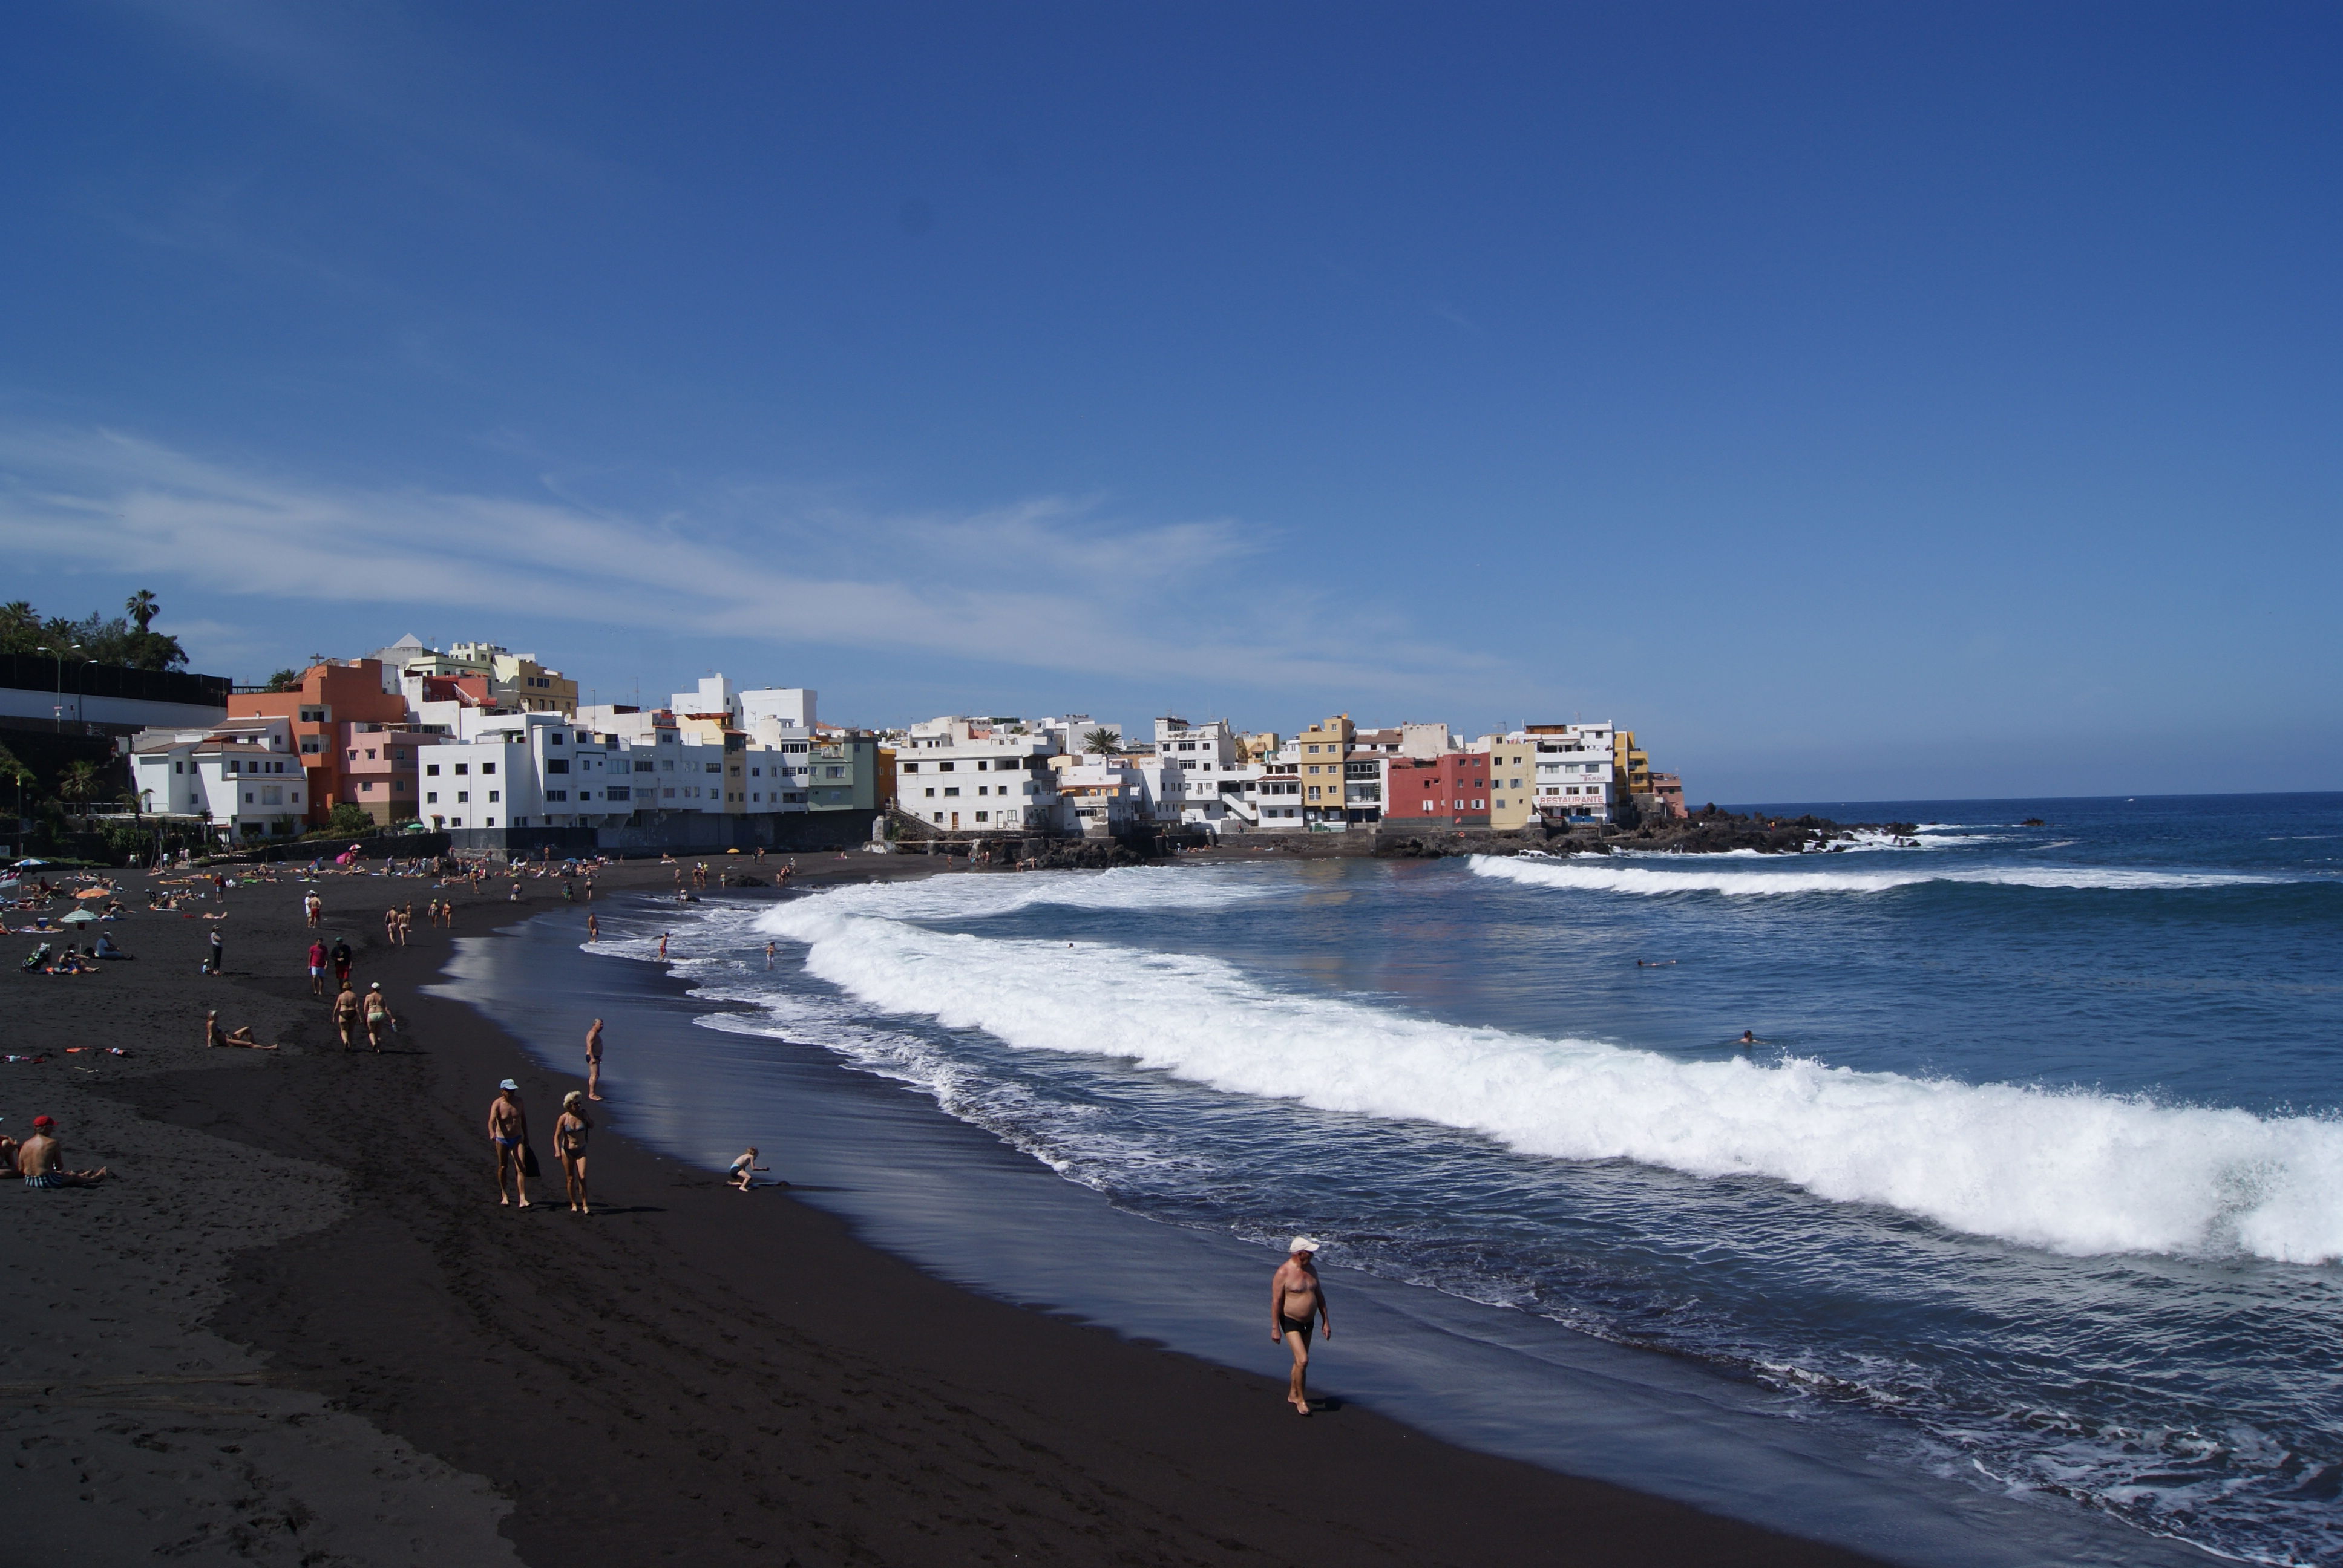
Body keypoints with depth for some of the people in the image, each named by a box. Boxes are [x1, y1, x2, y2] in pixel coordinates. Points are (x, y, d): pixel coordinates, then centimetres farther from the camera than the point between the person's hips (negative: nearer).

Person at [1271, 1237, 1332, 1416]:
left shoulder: (1311, 1269, 4)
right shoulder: (1283, 1273, -19)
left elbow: (1319, 1295, 12)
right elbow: (1276, 1301, -17)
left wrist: (1326, 1321, 12)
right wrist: (1275, 1328, -17)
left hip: (1308, 1322, 7)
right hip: (1291, 1322, -7)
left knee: (1300, 1361, 16)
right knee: (1303, 1361, -14)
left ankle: (1292, 1395, 33)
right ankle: (1301, 1400, 0)